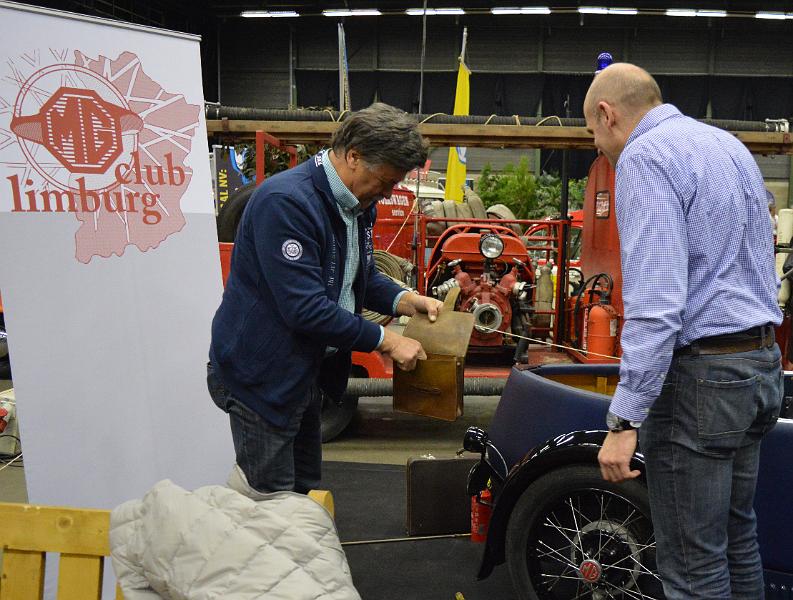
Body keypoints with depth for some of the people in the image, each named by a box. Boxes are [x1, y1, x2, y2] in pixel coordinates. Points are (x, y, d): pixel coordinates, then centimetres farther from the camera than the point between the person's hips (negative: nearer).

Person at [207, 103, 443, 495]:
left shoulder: (357, 203, 5)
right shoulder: (286, 201, -26)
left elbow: (362, 276, 19)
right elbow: (305, 309, -30)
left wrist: (404, 300, -2)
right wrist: (385, 341, -21)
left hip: (305, 372, 10)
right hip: (261, 376, -9)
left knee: (306, 492, 20)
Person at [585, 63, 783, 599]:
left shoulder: (645, 157, -14)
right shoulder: (729, 144, 16)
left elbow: (656, 305, -24)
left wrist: (625, 419, -23)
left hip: (701, 374, -9)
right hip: (762, 365, 10)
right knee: (737, 538, 20)